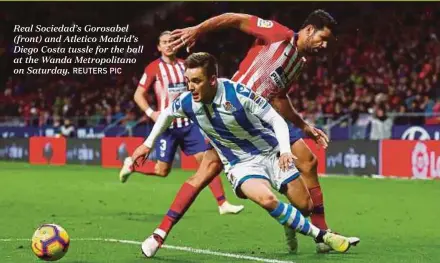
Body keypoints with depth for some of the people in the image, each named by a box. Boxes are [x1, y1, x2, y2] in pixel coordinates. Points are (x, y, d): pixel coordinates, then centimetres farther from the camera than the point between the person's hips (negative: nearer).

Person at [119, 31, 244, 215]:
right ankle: (131, 164, 26)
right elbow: (138, 95, -1)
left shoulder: (184, 65, 9)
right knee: (162, 170, -1)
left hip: (188, 123, 4)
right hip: (167, 125, -4)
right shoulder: (153, 68, -4)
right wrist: (151, 112, -16)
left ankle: (222, 204, -8)